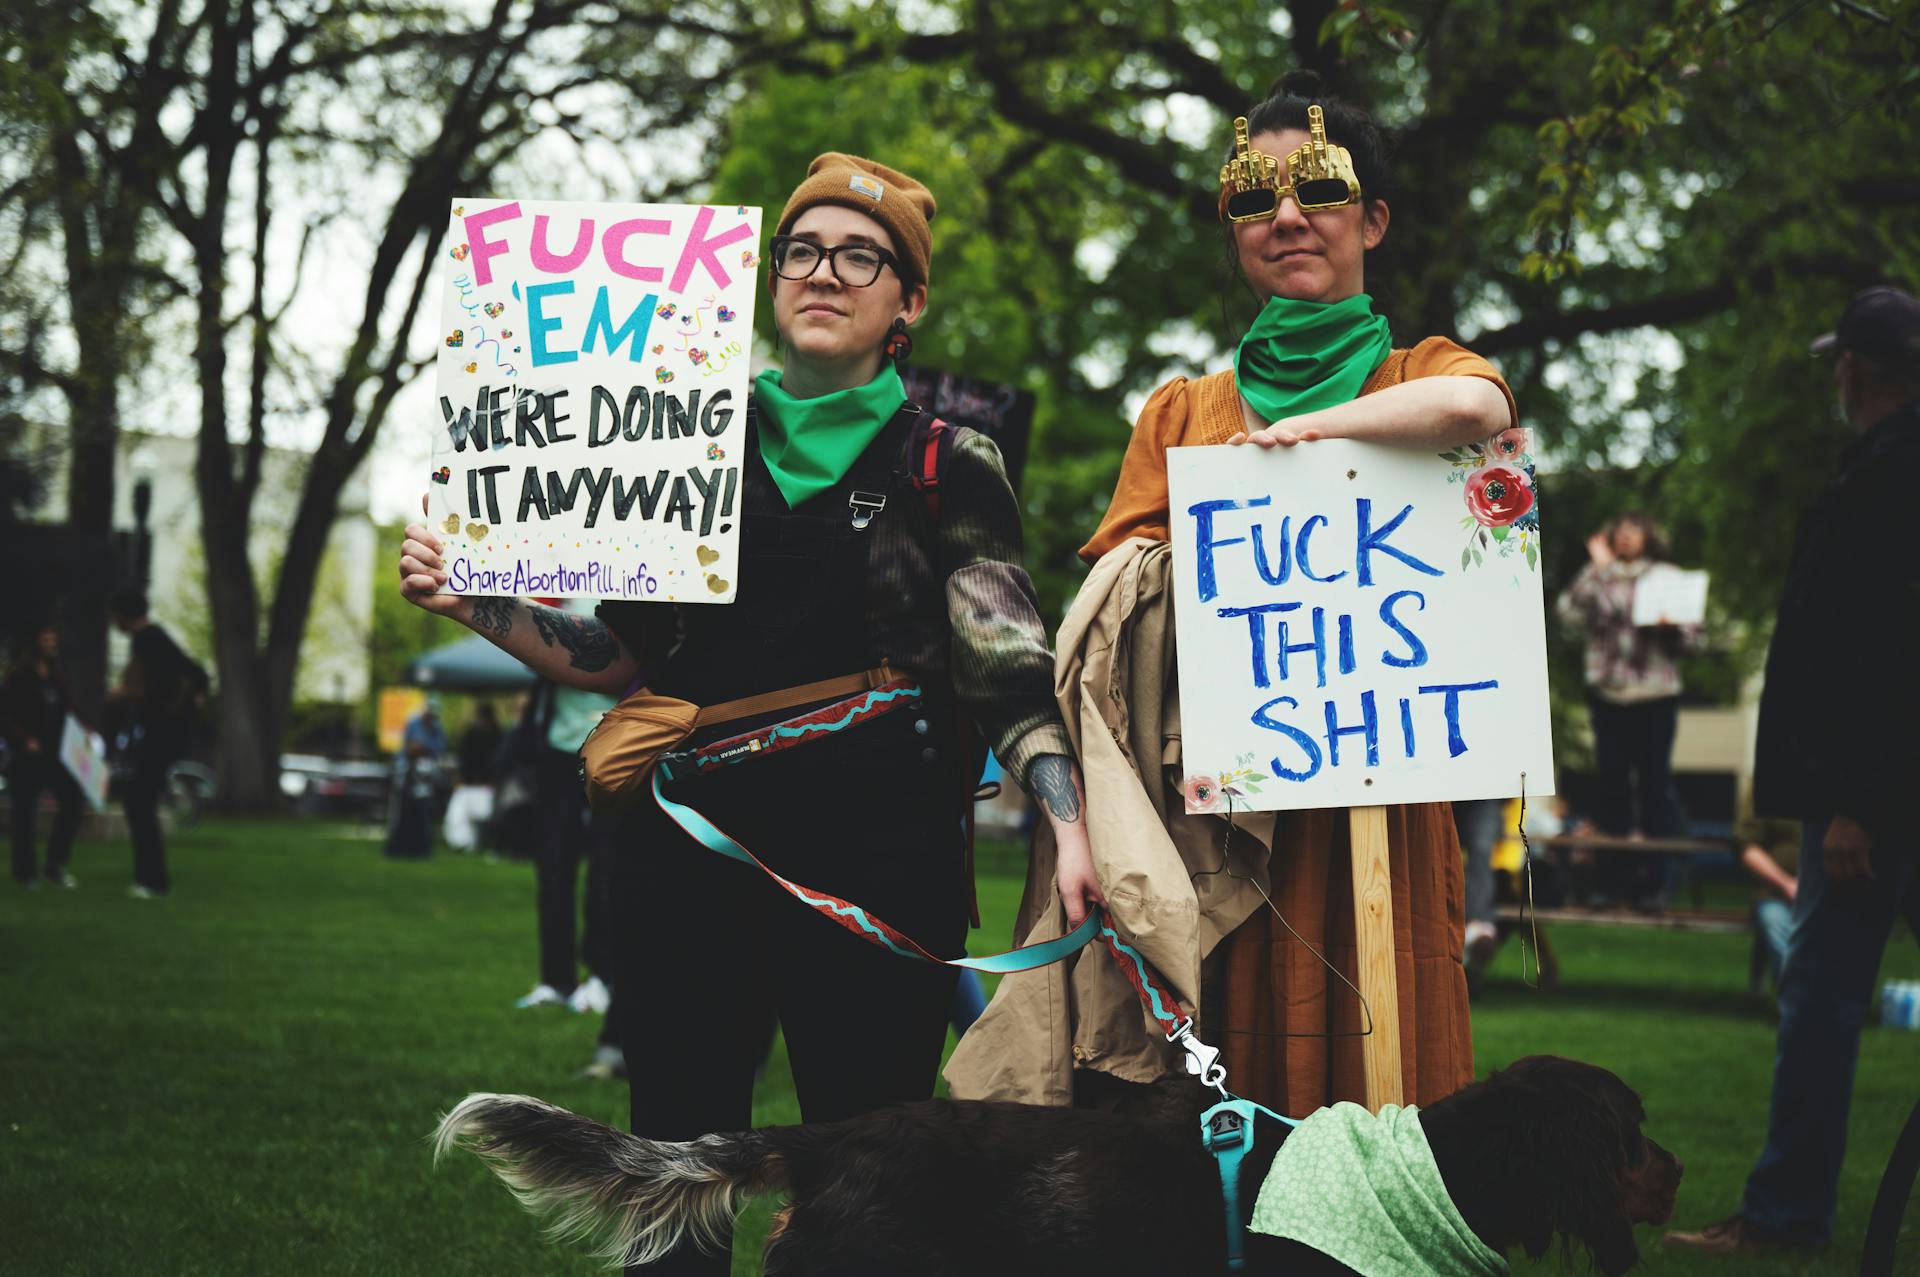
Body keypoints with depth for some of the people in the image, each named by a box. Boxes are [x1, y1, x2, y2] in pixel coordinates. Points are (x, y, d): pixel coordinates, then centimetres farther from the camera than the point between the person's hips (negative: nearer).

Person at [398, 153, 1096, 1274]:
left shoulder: (947, 468, 5)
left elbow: (1011, 666, -5)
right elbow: (626, 658, 16)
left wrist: (1073, 823, -19)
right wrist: (470, 599, 4)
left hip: (876, 864, -3)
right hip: (694, 851, 3)